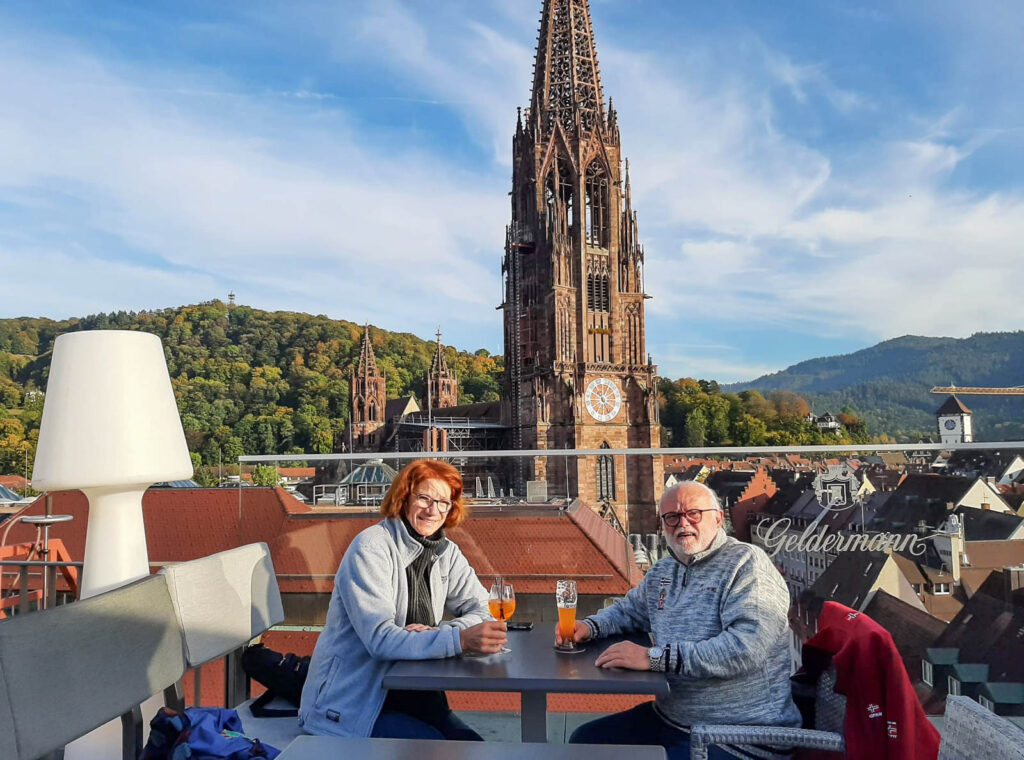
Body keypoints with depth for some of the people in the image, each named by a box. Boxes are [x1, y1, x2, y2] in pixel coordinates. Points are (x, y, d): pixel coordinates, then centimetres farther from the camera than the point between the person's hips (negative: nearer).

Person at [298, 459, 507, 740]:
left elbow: (483, 611, 2)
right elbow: (380, 638, -26)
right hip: (349, 701, -6)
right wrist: (459, 640, -38)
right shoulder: (370, 548, -16)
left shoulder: (446, 552, 5)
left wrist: (437, 632, -19)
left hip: (410, 694, 6)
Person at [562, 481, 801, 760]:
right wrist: (588, 626, 5)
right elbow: (627, 610, 27)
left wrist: (654, 657, -29)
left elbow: (747, 645, -28)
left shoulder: (747, 564, -15)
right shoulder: (662, 571, 11)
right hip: (667, 718, 8)